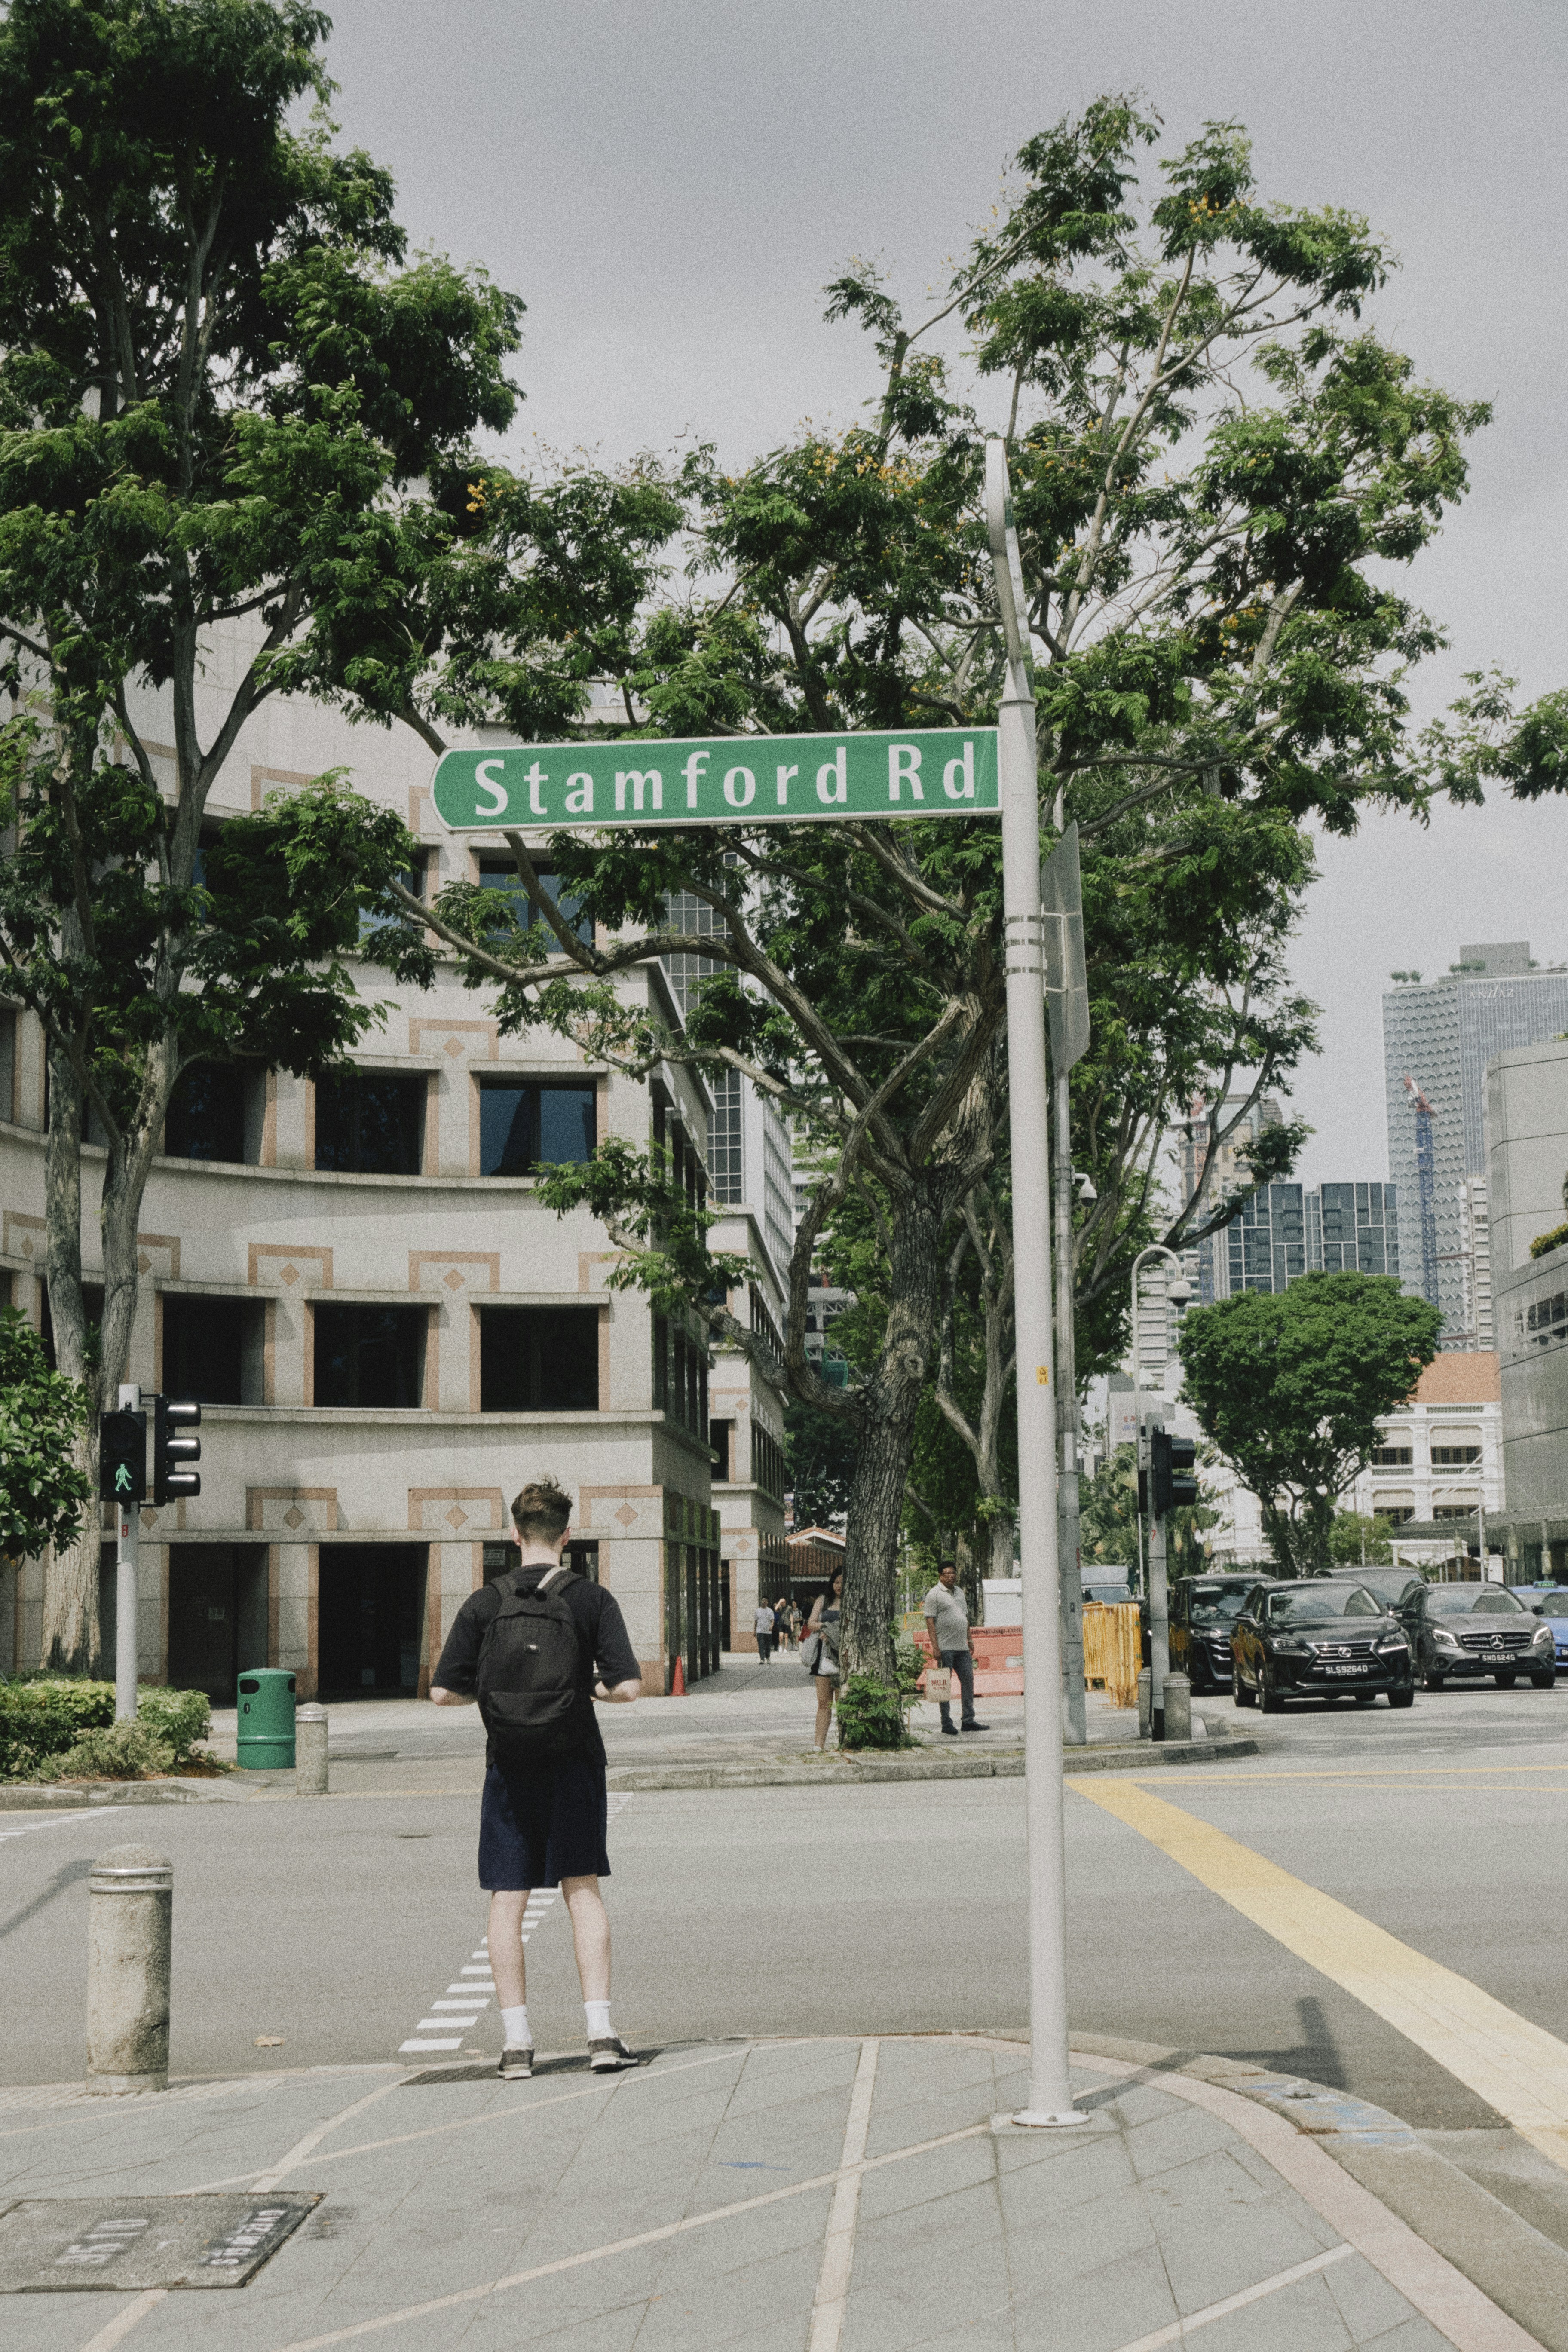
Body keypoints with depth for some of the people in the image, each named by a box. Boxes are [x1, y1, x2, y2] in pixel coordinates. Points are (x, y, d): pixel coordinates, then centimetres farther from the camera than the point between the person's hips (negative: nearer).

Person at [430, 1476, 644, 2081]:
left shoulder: (484, 1604, -2)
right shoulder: (592, 1599, -4)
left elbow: (444, 1692, -3)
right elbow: (629, 1686, -10)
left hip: (509, 1768, 0)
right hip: (575, 1764, 0)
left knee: (507, 1901, 6)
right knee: (583, 1891, 7)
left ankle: (516, 2044, 6)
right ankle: (601, 2034, 2)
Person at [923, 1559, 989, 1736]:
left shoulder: (959, 1592, 17)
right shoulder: (935, 1594, -6)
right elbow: (930, 1621, -12)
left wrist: (969, 1641, 20)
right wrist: (935, 1647, -18)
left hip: (962, 1647, 7)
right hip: (945, 1648, -7)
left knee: (968, 1680, 6)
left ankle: (969, 1721, 12)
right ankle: (947, 1724, 2)